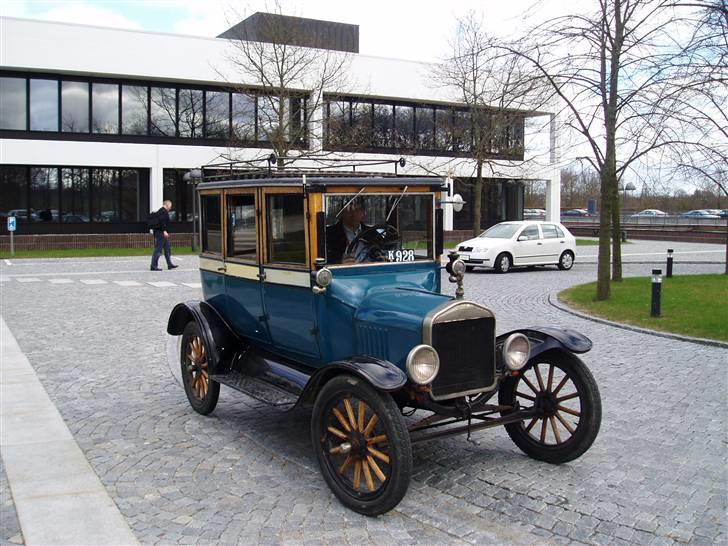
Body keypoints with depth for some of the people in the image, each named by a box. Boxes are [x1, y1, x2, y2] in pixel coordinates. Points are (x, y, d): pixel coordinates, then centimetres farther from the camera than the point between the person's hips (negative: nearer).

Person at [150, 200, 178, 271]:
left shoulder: (160, 211, 20)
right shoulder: (164, 211, -11)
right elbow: (162, 221, -24)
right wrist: (164, 231, -29)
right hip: (161, 232, -11)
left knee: (167, 249, 15)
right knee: (158, 249, -8)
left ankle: (170, 264, 20)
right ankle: (153, 266, -7)